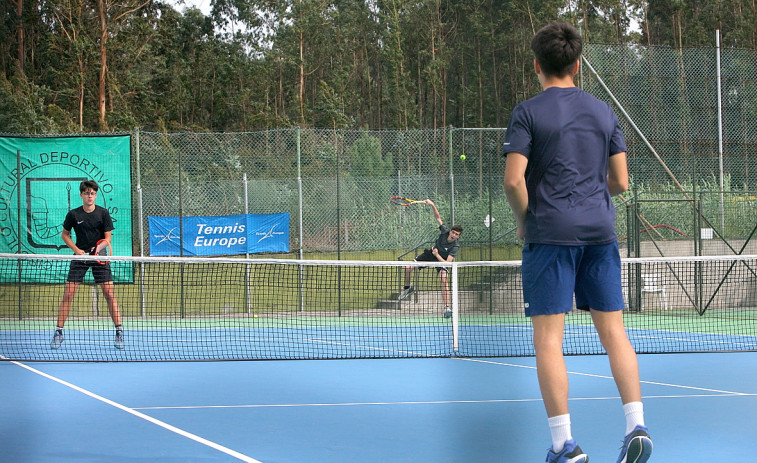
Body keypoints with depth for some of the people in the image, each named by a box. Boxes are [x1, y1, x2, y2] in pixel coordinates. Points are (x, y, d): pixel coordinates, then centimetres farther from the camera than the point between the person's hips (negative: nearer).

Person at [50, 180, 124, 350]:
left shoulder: (103, 213, -2)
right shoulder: (73, 214, -1)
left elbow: (107, 238, -1)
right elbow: (64, 234, 11)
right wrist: (76, 249, -4)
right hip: (80, 256, 1)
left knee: (109, 293, -8)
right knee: (68, 293, -5)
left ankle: (119, 332, -3)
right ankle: (58, 332, 3)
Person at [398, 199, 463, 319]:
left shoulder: (455, 246, -32)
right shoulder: (445, 230, -24)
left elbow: (447, 263, -34)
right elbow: (438, 218, -16)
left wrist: (437, 255, -36)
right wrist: (432, 205, -30)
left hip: (442, 259, -4)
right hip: (431, 253, 4)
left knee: (444, 279, -30)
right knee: (408, 268, -4)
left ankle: (447, 308, -27)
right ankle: (408, 288, 28)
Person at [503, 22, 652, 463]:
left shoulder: (528, 112, -2)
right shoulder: (604, 112, 10)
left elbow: (514, 181, -11)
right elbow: (620, 182, 9)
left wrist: (525, 223, 5)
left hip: (550, 233, -4)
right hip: (600, 230, 4)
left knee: (549, 339, -2)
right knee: (614, 331, 7)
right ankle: (637, 426, -4)